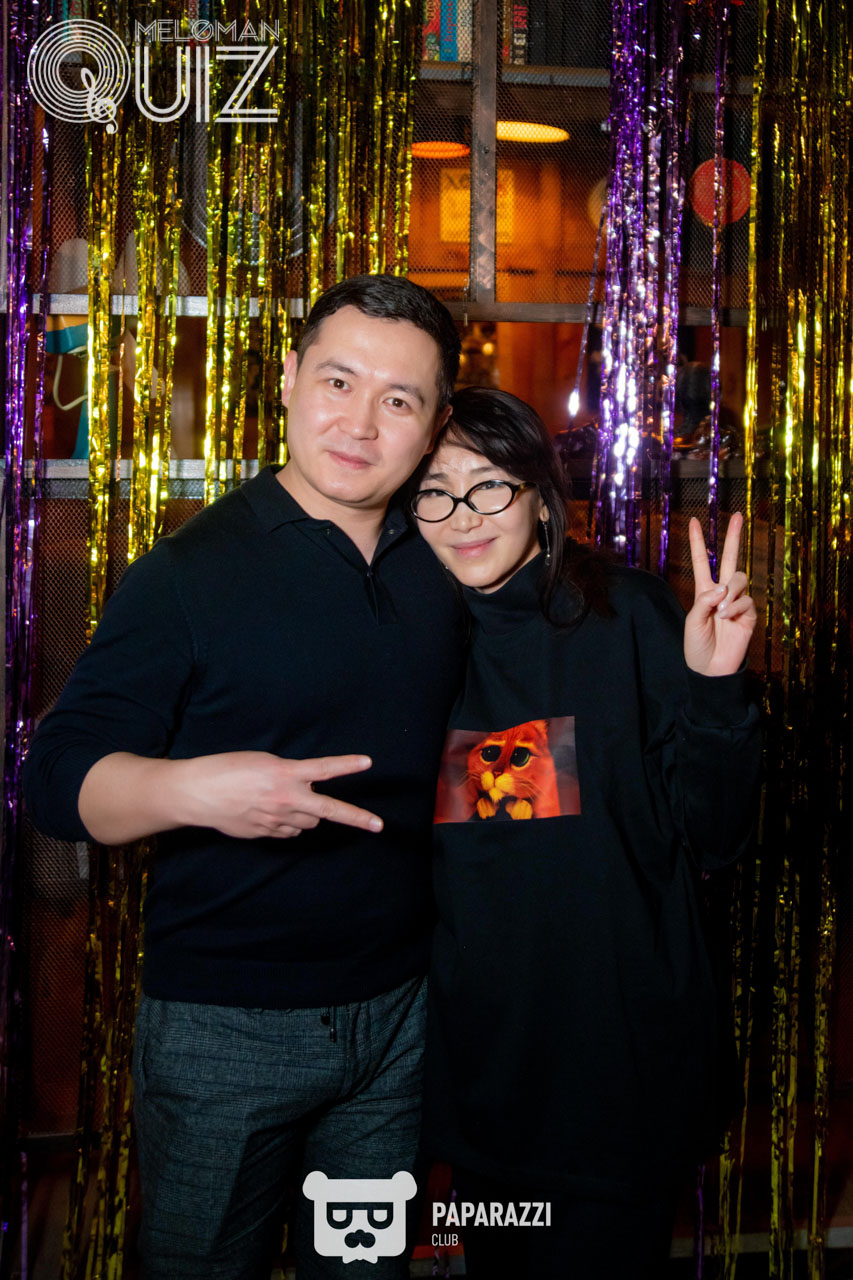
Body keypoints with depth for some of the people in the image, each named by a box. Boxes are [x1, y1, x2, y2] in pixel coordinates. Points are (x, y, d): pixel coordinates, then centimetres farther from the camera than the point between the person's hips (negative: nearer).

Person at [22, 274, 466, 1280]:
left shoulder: (443, 566, 4)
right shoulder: (192, 572, -13)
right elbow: (58, 779, -16)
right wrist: (192, 789, -34)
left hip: (401, 1008, 5)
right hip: (223, 1030, -4)